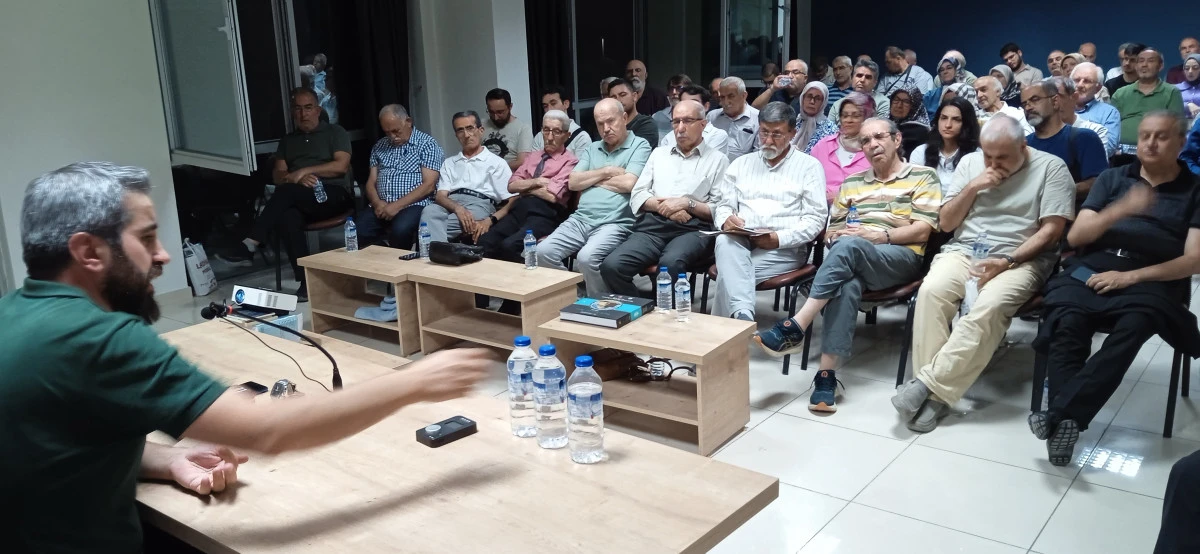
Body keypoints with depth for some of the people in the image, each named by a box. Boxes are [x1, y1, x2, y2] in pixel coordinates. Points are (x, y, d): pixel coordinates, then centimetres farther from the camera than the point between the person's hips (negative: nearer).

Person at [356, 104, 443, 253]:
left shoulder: (427, 144, 2)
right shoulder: (379, 147, 20)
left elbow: (429, 185, -7)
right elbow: (371, 182, 17)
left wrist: (397, 206, -14)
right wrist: (377, 203, -6)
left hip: (414, 205, -4)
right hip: (381, 206, 4)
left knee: (400, 229, -36)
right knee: (357, 231, -24)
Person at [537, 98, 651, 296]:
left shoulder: (640, 145, 2)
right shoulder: (593, 148, 22)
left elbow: (628, 183, -12)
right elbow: (573, 182, 10)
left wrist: (591, 179, 3)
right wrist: (607, 171, -3)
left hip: (614, 223, -6)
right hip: (580, 219, 6)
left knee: (587, 257, -32)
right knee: (543, 252, -14)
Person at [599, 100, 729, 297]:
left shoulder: (717, 160, 11)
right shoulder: (659, 153, 23)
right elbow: (637, 196, 15)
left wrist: (687, 204, -10)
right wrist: (662, 206, -3)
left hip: (693, 229, -3)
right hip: (652, 225, 4)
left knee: (670, 264, -38)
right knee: (611, 266, -24)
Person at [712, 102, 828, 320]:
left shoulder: (809, 166, 9)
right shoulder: (741, 164, 21)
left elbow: (815, 218, 0)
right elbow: (723, 207, 17)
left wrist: (779, 238, -15)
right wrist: (726, 220, -10)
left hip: (786, 248, -3)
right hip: (741, 241, 3)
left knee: (729, 271, -30)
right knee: (725, 242, -35)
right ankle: (742, 316, -49)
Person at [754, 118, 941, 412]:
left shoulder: (923, 177, 12)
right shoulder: (852, 183, 27)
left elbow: (922, 231, 0)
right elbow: (830, 231, 22)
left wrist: (882, 236, -15)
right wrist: (835, 235, -2)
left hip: (901, 257, -3)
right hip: (852, 258, 3)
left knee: (849, 246, -37)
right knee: (848, 282, -36)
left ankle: (794, 328, -40)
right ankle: (827, 374, -42)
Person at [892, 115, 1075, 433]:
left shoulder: (1051, 168, 1)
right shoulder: (970, 162, 12)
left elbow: (1051, 231, -6)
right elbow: (945, 223, 11)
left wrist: (1008, 261, -17)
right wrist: (973, 187, -4)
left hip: (1021, 260, -3)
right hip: (964, 251, 3)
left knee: (990, 306, -36)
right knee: (931, 290, -31)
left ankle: (929, 386, -31)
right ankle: (933, 394, -29)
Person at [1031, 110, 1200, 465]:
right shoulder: (1112, 178, 20)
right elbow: (1075, 236, 9)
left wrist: (1131, 276, -11)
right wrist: (1121, 209, -9)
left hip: (1150, 281, -2)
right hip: (1090, 269, 2)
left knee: (1133, 326, -37)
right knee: (1066, 323, -32)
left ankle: (1060, 414, -38)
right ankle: (1067, 421, -38)